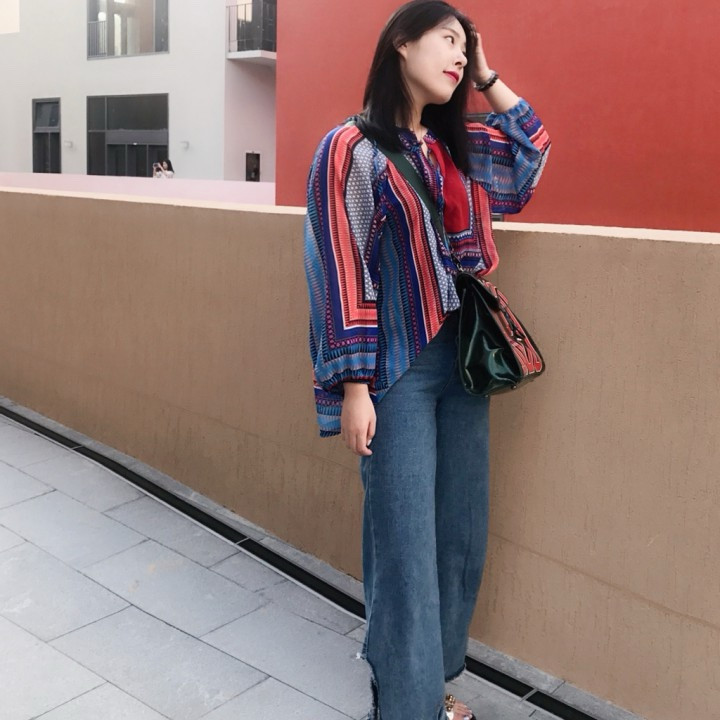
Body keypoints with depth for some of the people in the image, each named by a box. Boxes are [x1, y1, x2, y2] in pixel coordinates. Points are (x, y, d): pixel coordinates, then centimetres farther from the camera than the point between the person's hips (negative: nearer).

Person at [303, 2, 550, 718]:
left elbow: (533, 157, 28)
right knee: (406, 541, -1)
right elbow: (342, 274, -11)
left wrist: (488, 80, 17)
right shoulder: (351, 148, -6)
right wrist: (354, 387, -14)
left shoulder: (460, 147, 12)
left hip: (461, 361, 7)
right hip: (396, 371, -6)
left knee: (461, 533, 12)